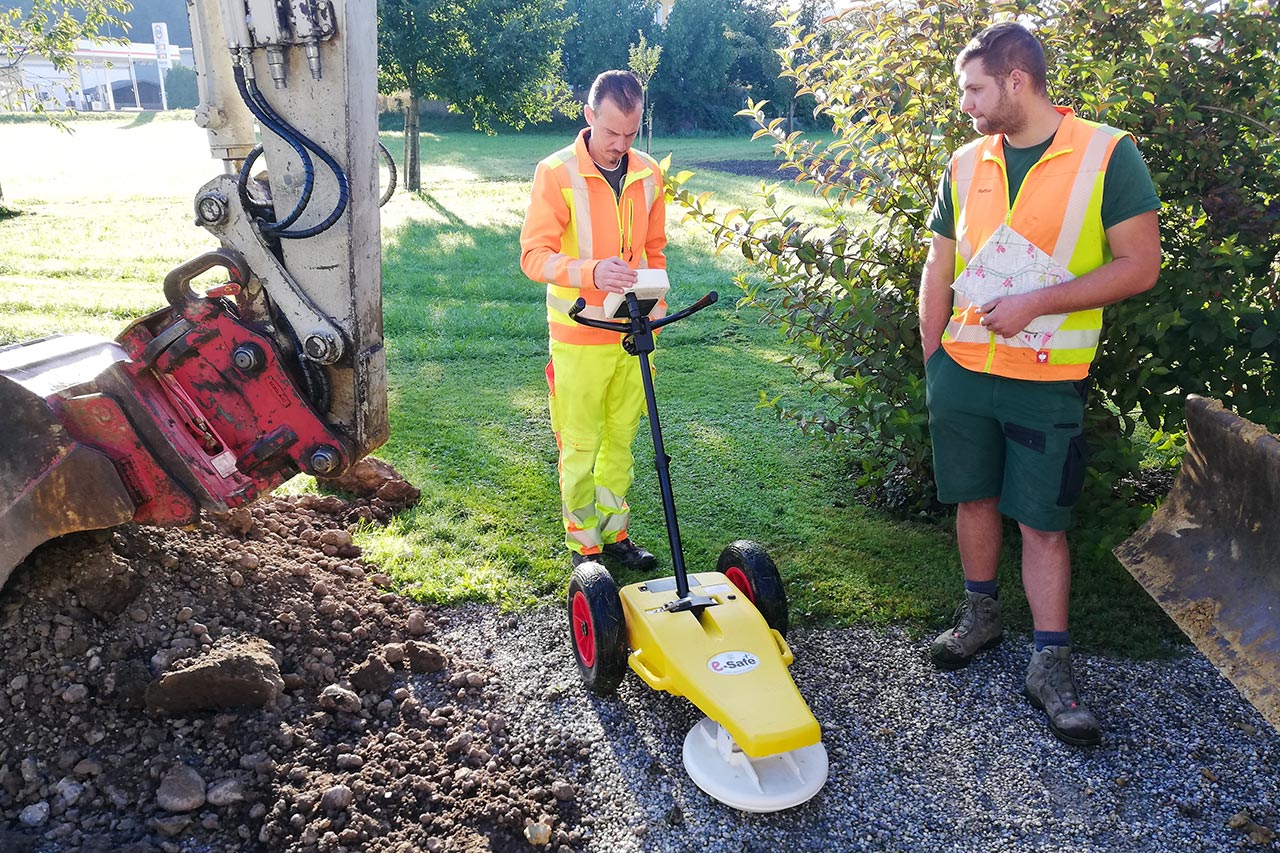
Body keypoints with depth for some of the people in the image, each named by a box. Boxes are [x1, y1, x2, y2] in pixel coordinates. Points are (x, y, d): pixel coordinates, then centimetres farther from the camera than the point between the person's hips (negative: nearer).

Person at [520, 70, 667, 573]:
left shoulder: (649, 174, 7)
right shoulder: (557, 173, -10)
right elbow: (534, 254, -16)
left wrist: (654, 302, 9)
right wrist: (591, 273, -32)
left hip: (633, 331, 5)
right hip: (580, 337, -5)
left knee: (621, 439, 14)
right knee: (581, 446, 3)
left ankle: (615, 534, 29)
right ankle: (583, 545, 18)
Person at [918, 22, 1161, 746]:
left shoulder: (1109, 155, -7)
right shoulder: (965, 165, 6)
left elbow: (1140, 265, -9)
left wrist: (1034, 303, -18)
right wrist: (933, 360, 8)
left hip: (1047, 383, -4)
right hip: (961, 372, 4)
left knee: (1043, 522, 1)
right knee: (975, 498, 13)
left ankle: (1051, 665, 13)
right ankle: (981, 615, 33)